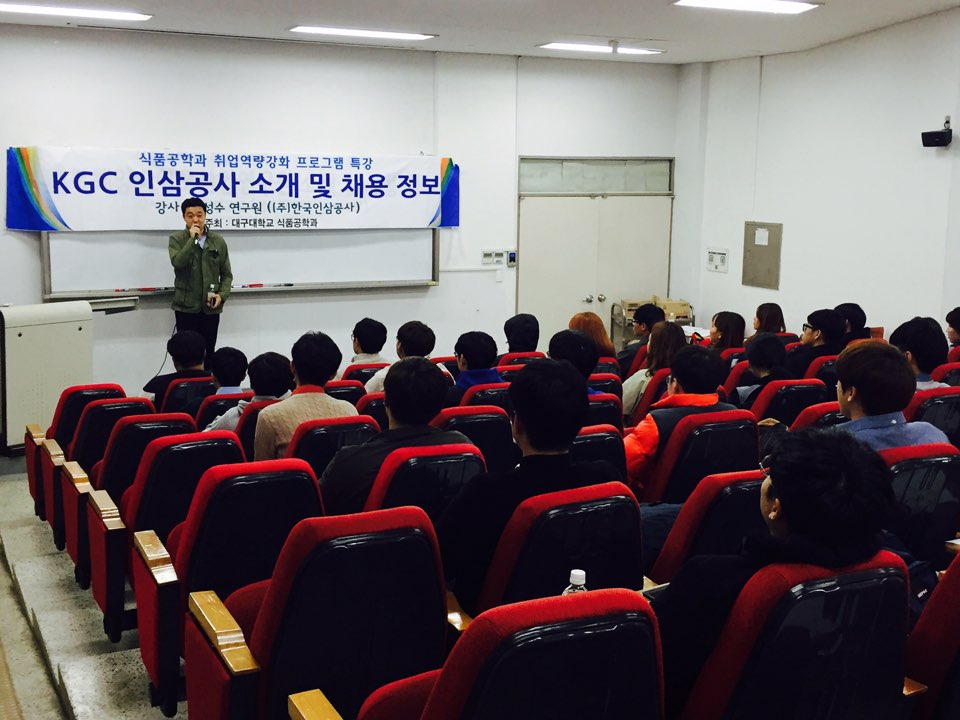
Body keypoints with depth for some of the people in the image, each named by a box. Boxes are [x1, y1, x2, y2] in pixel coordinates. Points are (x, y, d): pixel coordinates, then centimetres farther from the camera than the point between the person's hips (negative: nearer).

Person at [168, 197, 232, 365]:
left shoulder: (218, 240, 5)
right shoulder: (176, 239, -1)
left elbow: (226, 274, 8)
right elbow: (177, 263, -20)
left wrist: (222, 295, -8)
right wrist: (192, 239, -18)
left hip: (211, 308, 2)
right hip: (186, 307, -2)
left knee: (209, 353, 11)